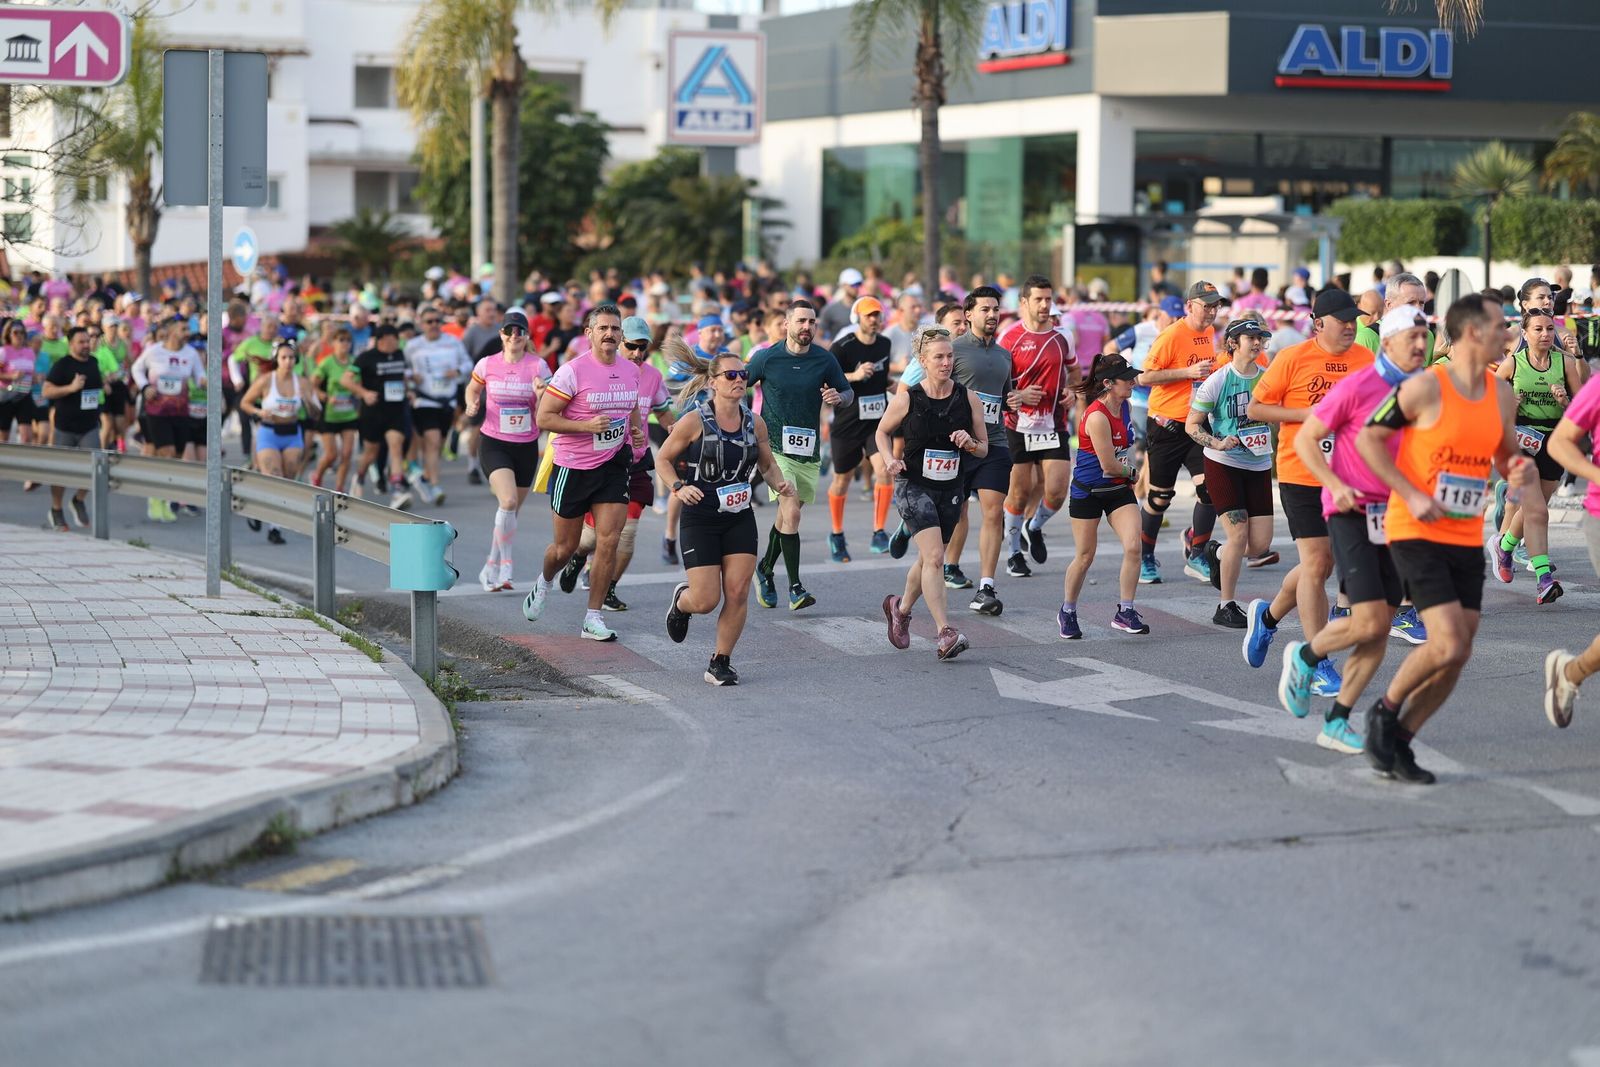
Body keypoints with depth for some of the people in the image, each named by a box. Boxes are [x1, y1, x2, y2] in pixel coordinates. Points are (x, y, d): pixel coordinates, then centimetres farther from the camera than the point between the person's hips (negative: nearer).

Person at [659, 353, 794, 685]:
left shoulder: (754, 424, 3)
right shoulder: (694, 421, -10)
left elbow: (767, 464, 17)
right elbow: (662, 459, -2)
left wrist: (779, 483, -4)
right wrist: (679, 487, -18)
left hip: (740, 519, 4)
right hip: (700, 519, -4)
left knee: (738, 593, -4)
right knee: (706, 601, -6)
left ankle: (720, 663, 12)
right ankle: (681, 600, 32)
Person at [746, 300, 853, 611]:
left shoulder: (825, 360, 0)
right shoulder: (766, 358, -5)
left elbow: (848, 393, 11)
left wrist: (839, 397, -12)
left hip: (808, 451, 4)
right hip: (774, 446, -3)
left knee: (787, 515, 14)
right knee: (791, 512, -18)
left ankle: (765, 568, 39)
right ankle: (795, 588, -16)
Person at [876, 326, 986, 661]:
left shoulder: (968, 400, -1)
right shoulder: (906, 400, -8)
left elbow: (984, 448, 7)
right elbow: (882, 432, 9)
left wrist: (970, 443, -15)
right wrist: (890, 459, -9)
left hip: (950, 491, 4)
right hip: (913, 486, -4)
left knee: (929, 560, 17)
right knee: (934, 557, -19)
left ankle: (901, 608, 45)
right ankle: (946, 633, -22)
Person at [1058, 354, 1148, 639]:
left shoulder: (1126, 407, 0)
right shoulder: (1097, 417, -25)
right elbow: (1109, 467, -21)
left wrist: (1129, 475, 11)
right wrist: (1132, 472, -3)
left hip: (1120, 490, 6)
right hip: (1088, 491, -6)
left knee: (1133, 547, -11)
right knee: (1084, 556, 5)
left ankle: (1125, 612, -1)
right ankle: (1067, 613, 25)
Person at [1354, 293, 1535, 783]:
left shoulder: (1502, 395, 7)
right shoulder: (1425, 387, -13)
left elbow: (1506, 454, 21)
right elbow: (1367, 438, -7)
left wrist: (1521, 470, -4)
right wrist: (1412, 496, -15)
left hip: (1467, 539, 7)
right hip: (1416, 534, -7)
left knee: (1457, 655, 3)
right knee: (1449, 645, -17)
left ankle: (1398, 742, 18)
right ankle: (1385, 711, 8)